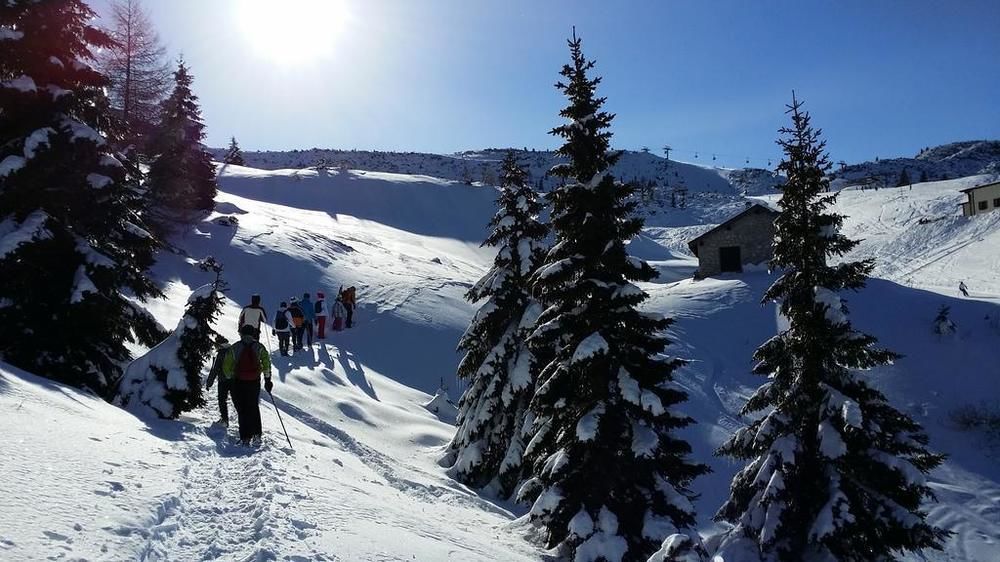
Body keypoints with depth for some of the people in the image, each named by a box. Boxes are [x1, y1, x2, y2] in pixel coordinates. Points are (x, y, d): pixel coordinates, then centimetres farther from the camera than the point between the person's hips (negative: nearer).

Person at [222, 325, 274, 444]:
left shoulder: (234, 348, -3)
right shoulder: (259, 347, -1)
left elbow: (226, 366, -2)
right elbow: (266, 363, -4)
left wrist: (229, 378, 12)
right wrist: (267, 379, 3)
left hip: (238, 382, -1)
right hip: (255, 382, 2)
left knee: (242, 409, 6)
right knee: (254, 407, 18)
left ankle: (245, 436, 4)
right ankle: (257, 433, 18)